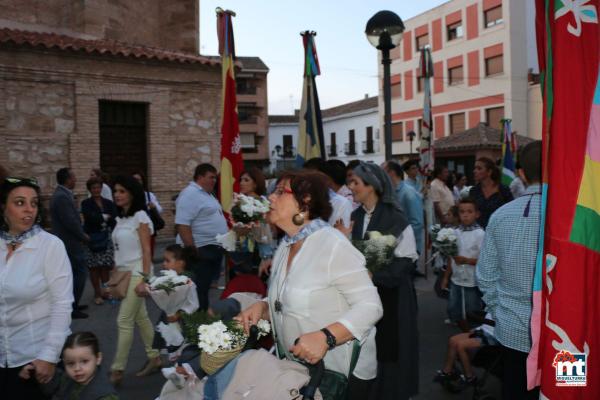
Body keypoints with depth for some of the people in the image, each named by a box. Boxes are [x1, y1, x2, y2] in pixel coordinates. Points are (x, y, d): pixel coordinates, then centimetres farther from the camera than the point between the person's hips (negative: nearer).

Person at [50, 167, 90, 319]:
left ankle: (72, 305, 27)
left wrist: (81, 235, 9)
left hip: (69, 241, 10)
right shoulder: (62, 197, -21)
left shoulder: (62, 194, 11)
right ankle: (72, 309, 3)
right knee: (80, 274, -4)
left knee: (75, 274, 18)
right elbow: (71, 222, -24)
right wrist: (84, 237, -11)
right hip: (71, 243, -10)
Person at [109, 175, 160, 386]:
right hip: (124, 273, 8)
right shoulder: (120, 218, 10)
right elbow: (119, 250, 13)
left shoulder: (140, 217, -11)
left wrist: (145, 279, -19)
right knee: (140, 318, 13)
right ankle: (154, 358, 23)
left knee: (124, 321, -6)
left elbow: (146, 251, -14)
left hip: (136, 273, -8)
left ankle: (117, 370, 1)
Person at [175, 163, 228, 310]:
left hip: (214, 249, 10)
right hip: (201, 250, -10)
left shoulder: (207, 194, 16)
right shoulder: (190, 195, -15)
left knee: (207, 287, 16)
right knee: (200, 289, -3)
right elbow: (182, 225, -23)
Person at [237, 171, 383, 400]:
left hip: (340, 373, -7)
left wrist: (325, 337, -34)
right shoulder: (285, 246, 5)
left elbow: (370, 306, -23)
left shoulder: (333, 245, -20)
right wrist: (262, 308, -6)